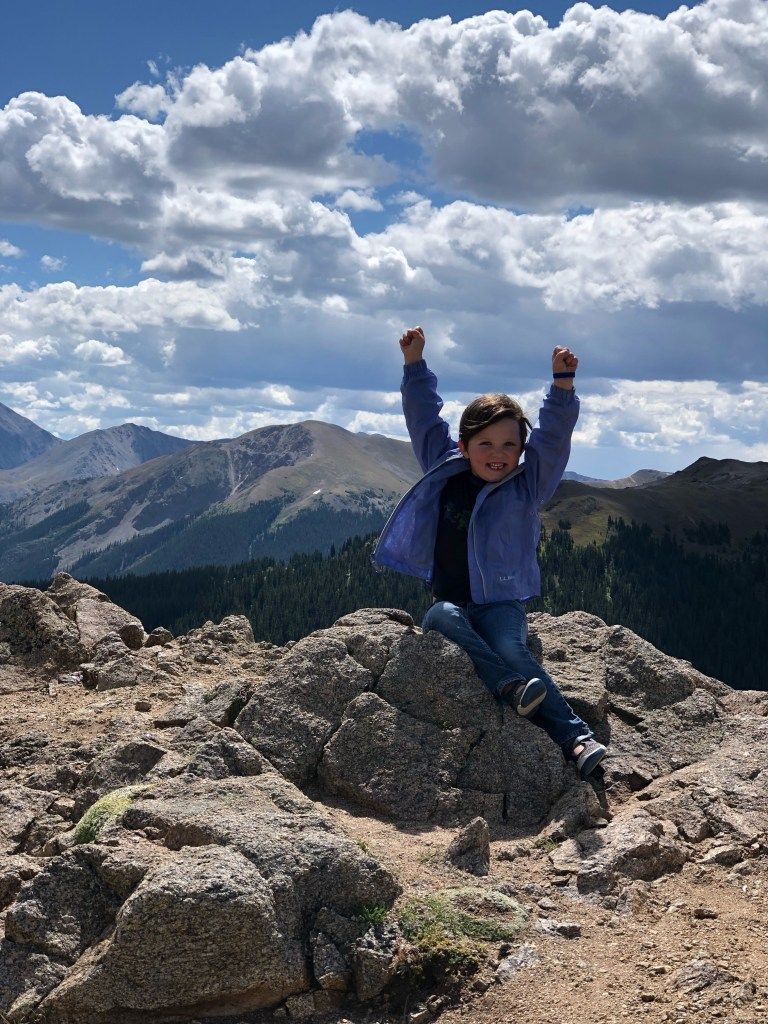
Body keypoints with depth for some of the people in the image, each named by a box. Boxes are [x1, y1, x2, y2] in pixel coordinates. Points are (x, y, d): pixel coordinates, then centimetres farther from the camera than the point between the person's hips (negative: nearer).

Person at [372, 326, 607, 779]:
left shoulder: (527, 484, 2)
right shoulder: (445, 473, 9)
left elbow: (553, 436, -10)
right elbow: (425, 418, 14)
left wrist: (563, 382, -21)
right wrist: (415, 363, 11)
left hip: (502, 605, -3)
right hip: (450, 603, 3)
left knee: (511, 649, -31)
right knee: (442, 618, -32)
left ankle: (576, 738, -36)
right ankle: (511, 687, -46)